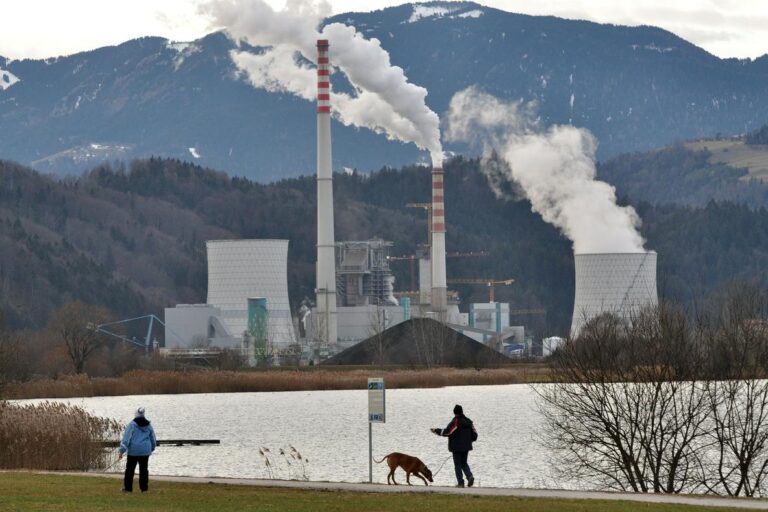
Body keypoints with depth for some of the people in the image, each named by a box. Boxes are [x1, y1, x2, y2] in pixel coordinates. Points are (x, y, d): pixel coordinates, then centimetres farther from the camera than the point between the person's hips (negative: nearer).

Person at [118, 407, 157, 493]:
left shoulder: (132, 424, -7)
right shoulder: (148, 426, 7)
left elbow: (126, 438, -11)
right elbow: (153, 439, 17)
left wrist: (121, 451, -11)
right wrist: (152, 449, 35)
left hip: (133, 451, -3)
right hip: (145, 451, 3)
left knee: (130, 470, 5)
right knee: (144, 470, 8)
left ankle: (128, 488, 7)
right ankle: (144, 488, 8)